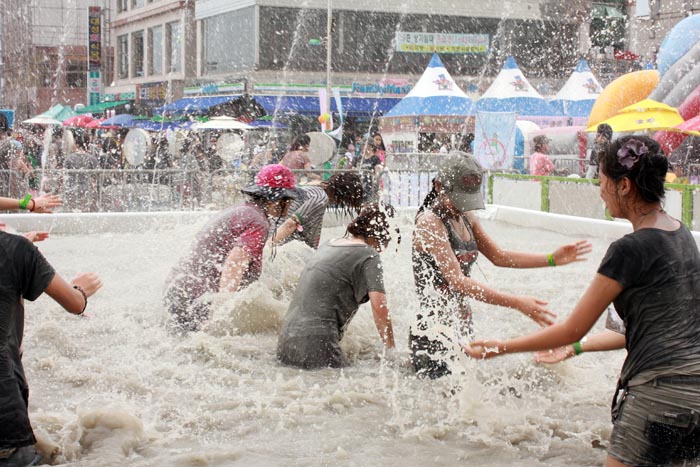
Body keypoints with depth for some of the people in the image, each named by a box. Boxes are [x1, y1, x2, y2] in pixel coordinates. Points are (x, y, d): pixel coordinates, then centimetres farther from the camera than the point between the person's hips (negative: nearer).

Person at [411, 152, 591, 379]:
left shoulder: (466, 218, 11)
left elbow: (498, 256, 19)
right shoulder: (429, 223, -15)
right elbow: (458, 281, -23)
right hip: (434, 334, -8)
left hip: (461, 326, 8)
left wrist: (552, 259, 9)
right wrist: (517, 303, -28)